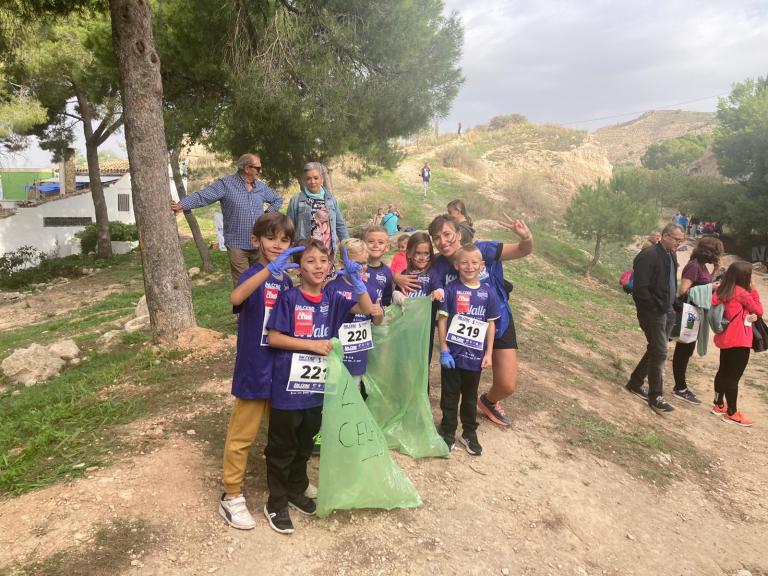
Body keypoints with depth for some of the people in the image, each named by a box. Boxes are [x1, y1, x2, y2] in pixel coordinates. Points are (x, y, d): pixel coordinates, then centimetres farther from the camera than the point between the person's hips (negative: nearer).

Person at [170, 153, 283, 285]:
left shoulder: (261, 187, 8)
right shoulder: (226, 184, -8)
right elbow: (202, 196, -16)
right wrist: (182, 205, -30)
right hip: (237, 245, -4)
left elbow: (277, 200, 24)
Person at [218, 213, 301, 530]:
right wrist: (270, 269, -48)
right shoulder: (255, 273, -14)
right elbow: (236, 297, -39)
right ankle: (231, 497, 23)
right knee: (242, 435, 8)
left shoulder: (286, 280, 4)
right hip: (254, 369, -6)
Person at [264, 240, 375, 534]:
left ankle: (297, 491, 42)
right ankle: (276, 503, 27)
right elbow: (273, 337, -14)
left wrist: (355, 278, -16)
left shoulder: (332, 299, 2)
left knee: (305, 445, 21)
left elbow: (367, 309, -2)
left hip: (316, 386, 5)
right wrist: (312, 344, -19)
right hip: (288, 386, -5)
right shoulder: (289, 298, -13)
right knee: (282, 448, 10)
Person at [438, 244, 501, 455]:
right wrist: (444, 350, -10)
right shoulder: (451, 290, -9)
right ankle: (448, 432, 27)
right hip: (452, 354, -2)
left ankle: (469, 433, 34)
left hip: (475, 356, 2)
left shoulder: (487, 292, -1)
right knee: (450, 396, 11)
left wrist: (488, 353, 1)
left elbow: (490, 324, 3)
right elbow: (442, 320, -7)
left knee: (470, 396, 18)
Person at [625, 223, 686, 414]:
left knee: (655, 350, 16)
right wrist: (655, 308, -17)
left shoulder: (671, 256, 9)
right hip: (653, 313, -9)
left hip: (667, 312, 9)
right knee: (659, 352, -4)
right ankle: (655, 397, 7)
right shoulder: (649, 256, -18)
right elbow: (640, 288, -22)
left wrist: (671, 306, 8)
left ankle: (635, 383, 31)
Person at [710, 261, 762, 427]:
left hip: (725, 339, 8)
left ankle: (719, 405, 28)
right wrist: (754, 291, 3)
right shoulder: (742, 293, -15)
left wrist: (748, 315, 0)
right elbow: (758, 311, -1)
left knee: (723, 372, 17)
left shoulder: (721, 290, 5)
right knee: (733, 376, -1)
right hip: (739, 341, -8)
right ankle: (732, 414, 8)